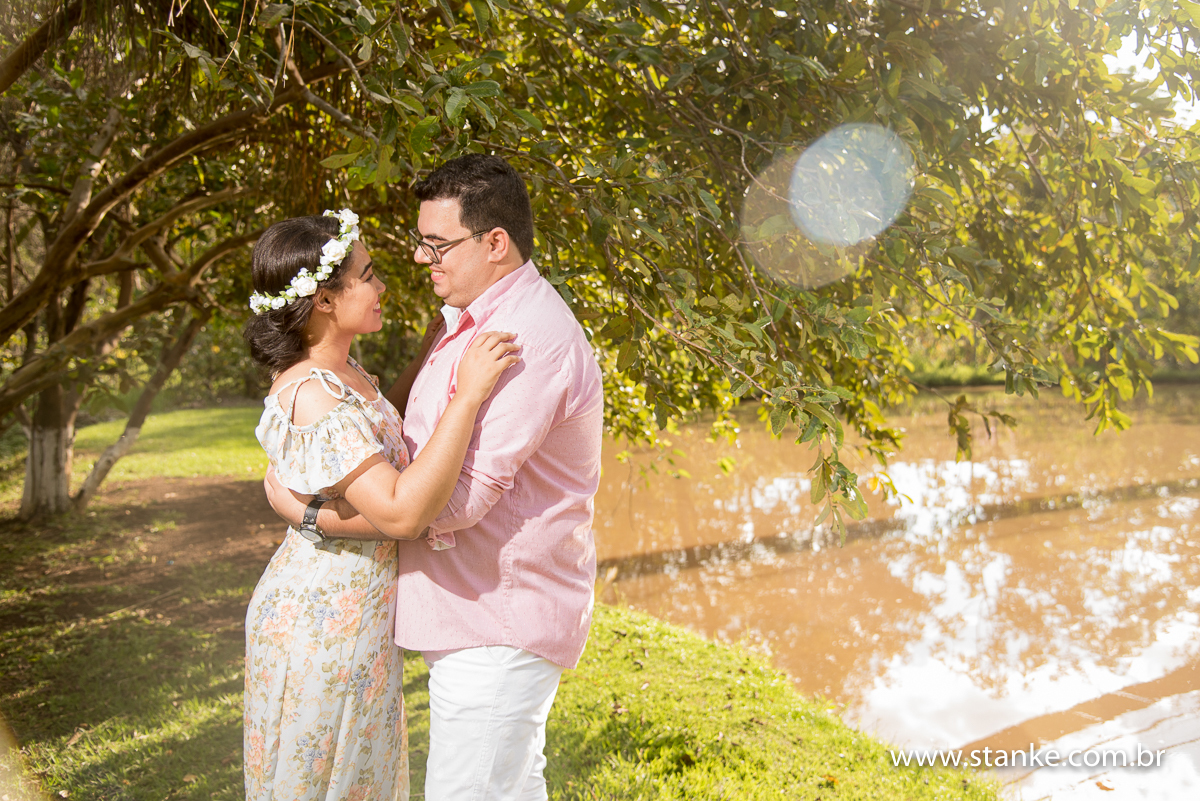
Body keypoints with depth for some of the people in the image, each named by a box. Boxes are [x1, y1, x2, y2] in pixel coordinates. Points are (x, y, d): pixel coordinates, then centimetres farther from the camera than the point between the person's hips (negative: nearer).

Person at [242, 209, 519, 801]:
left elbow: (382, 427, 21)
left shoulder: (338, 370, 2)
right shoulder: (312, 398, -28)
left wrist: (435, 346, 11)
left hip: (344, 605, 9)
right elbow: (403, 513, -36)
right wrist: (467, 395, -36)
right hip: (327, 624, -9)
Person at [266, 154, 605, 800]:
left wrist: (308, 511, -19)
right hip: (487, 613, 10)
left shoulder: (533, 340, -24)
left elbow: (457, 497, -28)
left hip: (497, 626, -10)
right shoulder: (467, 321, 11)